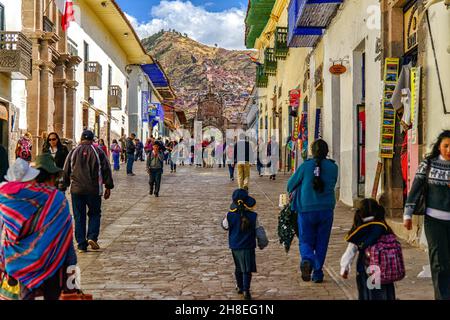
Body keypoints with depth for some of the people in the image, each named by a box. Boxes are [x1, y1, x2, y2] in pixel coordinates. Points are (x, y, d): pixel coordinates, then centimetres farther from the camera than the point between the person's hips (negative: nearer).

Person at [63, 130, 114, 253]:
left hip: (76, 189, 2)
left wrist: (66, 185, 21)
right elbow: (106, 170, 0)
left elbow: (66, 171, 10)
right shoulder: (98, 152, -1)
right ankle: (92, 237, -4)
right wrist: (108, 187, 7)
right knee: (94, 214, 14)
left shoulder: (73, 152, 5)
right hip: (94, 190, -1)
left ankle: (82, 245, 6)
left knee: (79, 217, 7)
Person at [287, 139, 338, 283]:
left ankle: (307, 261, -22)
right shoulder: (333, 167, 0)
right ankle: (317, 273, 13)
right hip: (326, 210, 1)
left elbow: (290, 184, 4)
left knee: (305, 241, 8)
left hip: (306, 209, -1)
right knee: (321, 243, 13)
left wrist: (293, 192, 26)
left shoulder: (305, 166, -5)